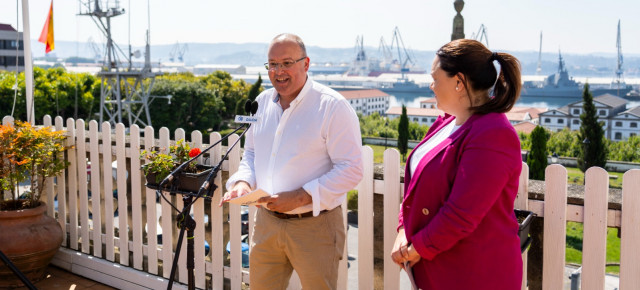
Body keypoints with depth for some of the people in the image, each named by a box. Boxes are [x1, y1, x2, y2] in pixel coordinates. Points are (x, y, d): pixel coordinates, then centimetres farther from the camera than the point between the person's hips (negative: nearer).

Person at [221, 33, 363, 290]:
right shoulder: (263, 102, 8)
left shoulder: (332, 106, -13)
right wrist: (243, 181, -2)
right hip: (266, 222, 6)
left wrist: (300, 197, -23)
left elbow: (351, 170, -17)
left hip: (314, 226, -5)